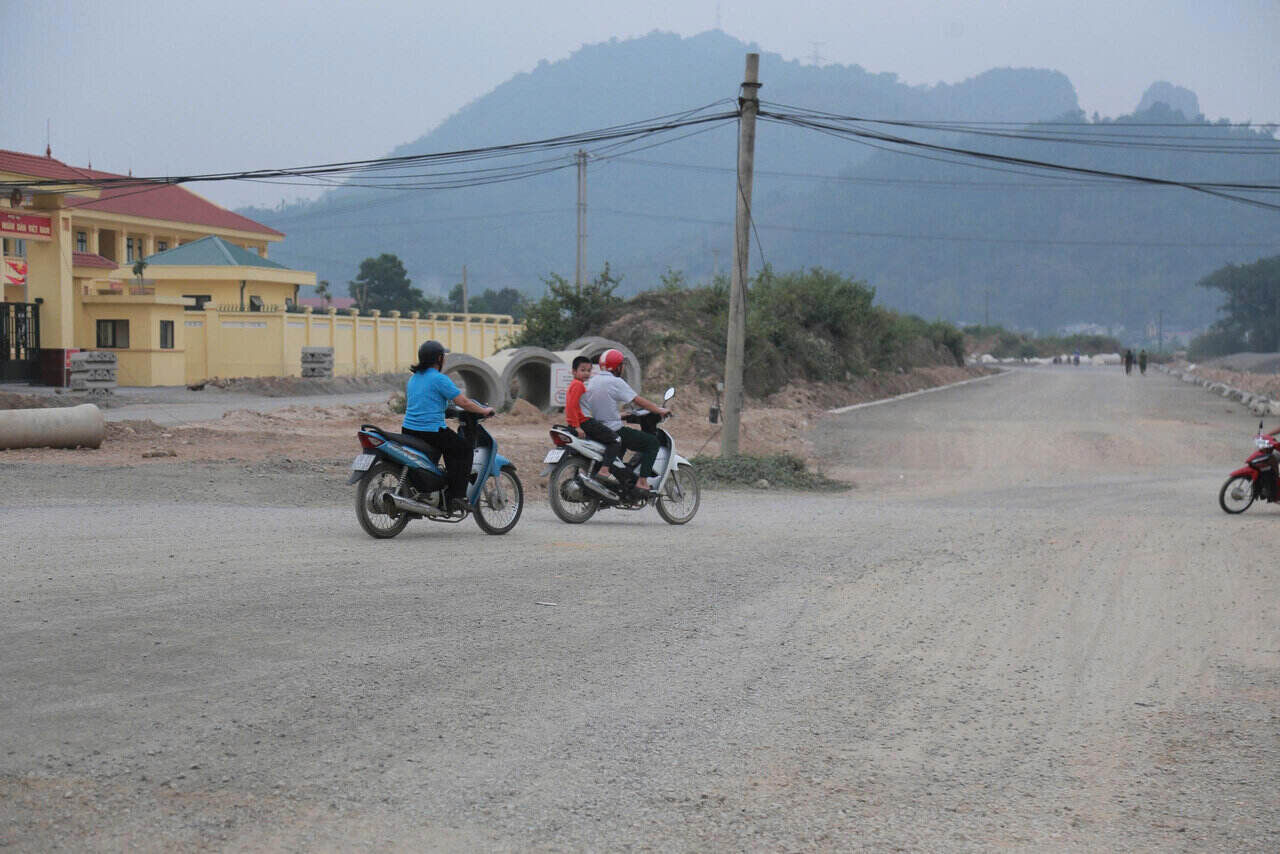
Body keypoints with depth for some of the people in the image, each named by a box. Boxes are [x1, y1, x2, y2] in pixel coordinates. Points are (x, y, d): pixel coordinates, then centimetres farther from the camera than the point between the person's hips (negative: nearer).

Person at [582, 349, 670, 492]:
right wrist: (660, 410, -1)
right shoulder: (615, 382, -13)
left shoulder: (593, 381, 12)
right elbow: (639, 401, -13)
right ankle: (642, 481, -12)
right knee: (652, 442, -2)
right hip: (613, 431, -9)